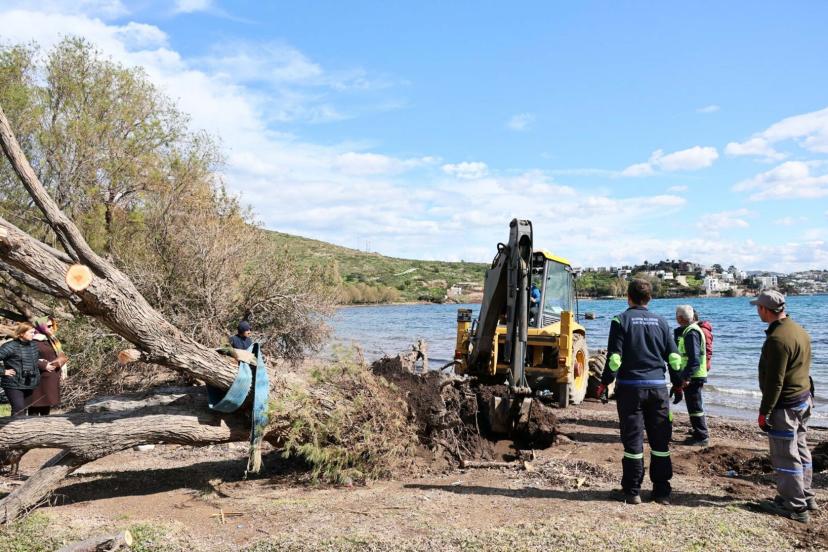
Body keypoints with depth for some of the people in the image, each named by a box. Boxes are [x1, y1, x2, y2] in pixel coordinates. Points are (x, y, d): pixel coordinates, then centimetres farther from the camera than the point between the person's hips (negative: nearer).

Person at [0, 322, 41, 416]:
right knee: (19, 410, -13)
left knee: (23, 411, 12)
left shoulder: (33, 346, 10)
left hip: (29, 385, 7)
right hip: (14, 385, -7)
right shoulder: (10, 346, -12)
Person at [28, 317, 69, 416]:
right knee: (36, 402, -6)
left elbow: (60, 356, 19)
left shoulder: (51, 340, 15)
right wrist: (44, 365, -23)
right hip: (39, 378, -8)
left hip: (51, 377, 8)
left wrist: (62, 370, 13)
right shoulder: (33, 342, -11)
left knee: (47, 404, 14)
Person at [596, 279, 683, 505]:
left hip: (630, 387, -3)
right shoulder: (660, 322, 7)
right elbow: (674, 356, 8)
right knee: (660, 441, 10)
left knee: (633, 441, 3)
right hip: (658, 387, 3)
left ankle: (632, 492, 8)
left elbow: (614, 357, -9)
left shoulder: (621, 320, -4)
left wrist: (605, 382, 0)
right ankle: (662, 492, 16)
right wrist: (677, 382, 20)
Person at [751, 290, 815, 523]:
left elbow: (774, 382, -23)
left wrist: (764, 412, -17)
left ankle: (795, 506, 8)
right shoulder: (799, 330, 8)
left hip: (785, 406, -10)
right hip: (804, 400, 10)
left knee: (785, 456, -1)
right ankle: (805, 497, 31)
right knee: (800, 450, 19)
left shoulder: (777, 339, -24)